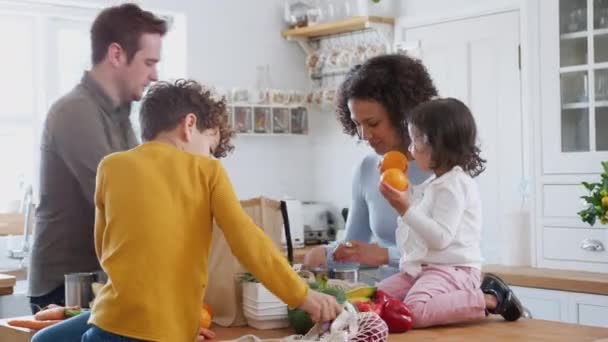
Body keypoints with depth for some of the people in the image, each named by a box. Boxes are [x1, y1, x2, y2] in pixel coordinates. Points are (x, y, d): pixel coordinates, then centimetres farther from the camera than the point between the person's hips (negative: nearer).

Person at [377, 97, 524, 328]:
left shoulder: (453, 184, -13)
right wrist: (400, 191, 24)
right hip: (422, 268, 10)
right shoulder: (434, 183, 18)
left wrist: (405, 209, -25)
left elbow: (440, 238, -22)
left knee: (413, 312, -34)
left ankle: (489, 299, -15)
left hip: (452, 269, -10)